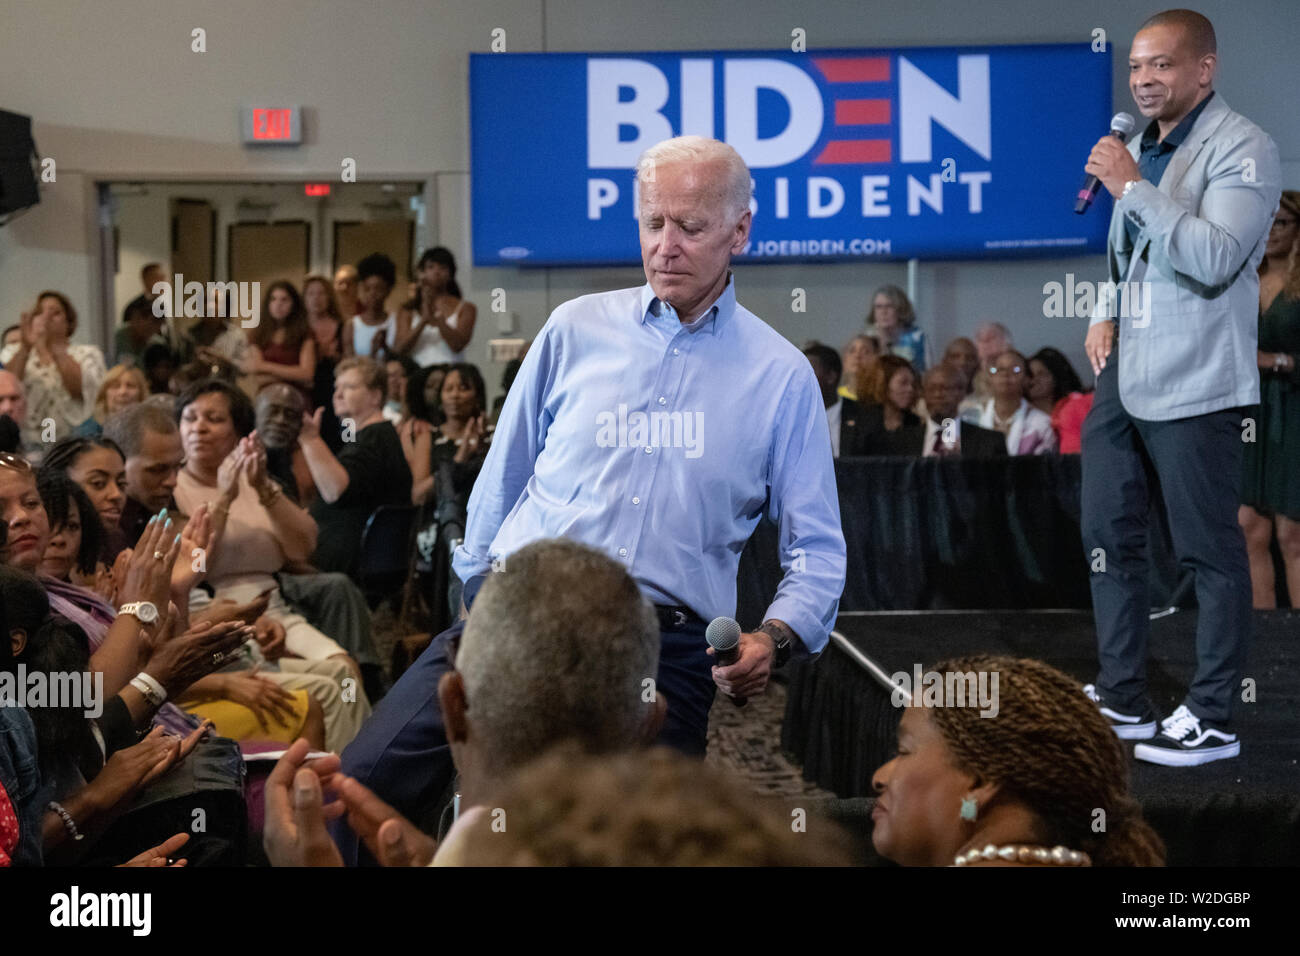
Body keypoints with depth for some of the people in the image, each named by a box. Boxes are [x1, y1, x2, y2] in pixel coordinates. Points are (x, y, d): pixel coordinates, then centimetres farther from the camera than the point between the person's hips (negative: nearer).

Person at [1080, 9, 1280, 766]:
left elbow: (1215, 259, -23)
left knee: (1210, 553, 0)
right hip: (1121, 376, 9)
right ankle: (1122, 700, 24)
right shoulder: (1140, 149, 16)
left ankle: (1213, 720, 8)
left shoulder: (1240, 148, -10)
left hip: (1192, 385, -8)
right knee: (1110, 539, 12)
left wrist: (1133, 187, -21)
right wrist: (1103, 314, 9)